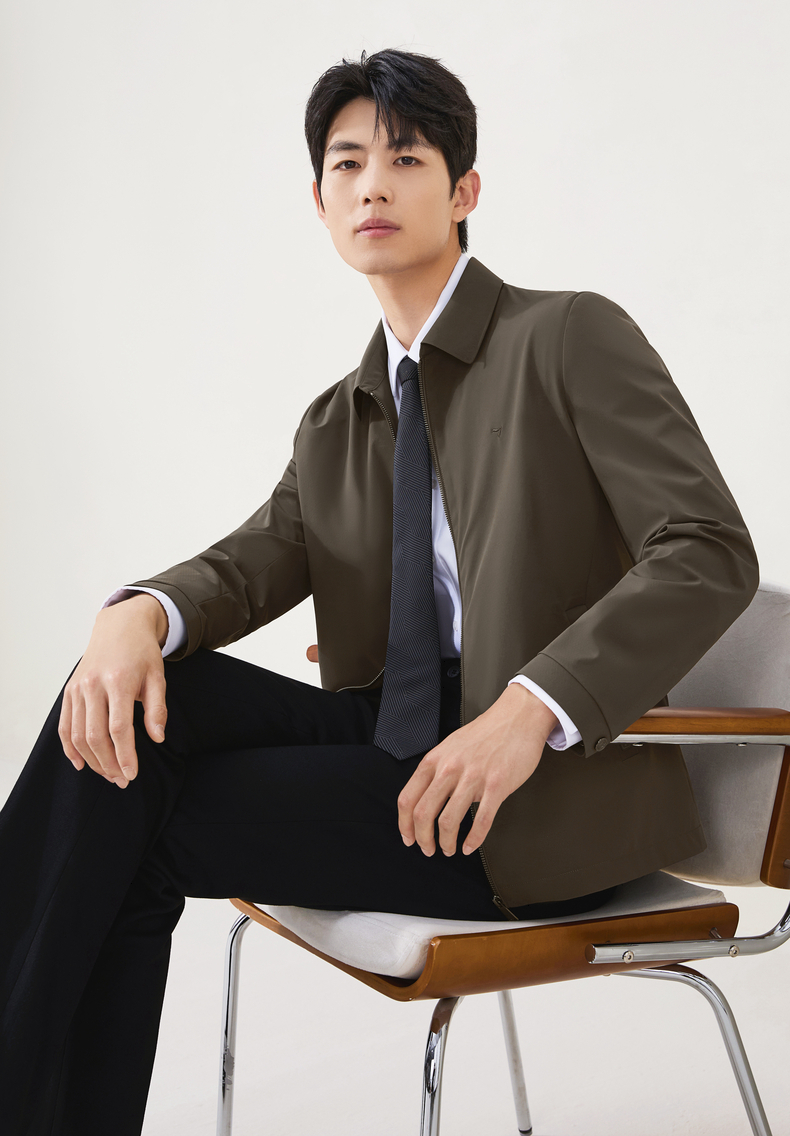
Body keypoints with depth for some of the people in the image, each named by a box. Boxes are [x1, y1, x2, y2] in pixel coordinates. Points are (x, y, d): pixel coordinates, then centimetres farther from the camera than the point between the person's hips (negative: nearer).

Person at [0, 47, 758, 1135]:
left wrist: (529, 708, -25)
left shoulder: (574, 336, -2)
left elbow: (711, 553, -13)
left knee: (136, 831, -17)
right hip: (390, 738, 6)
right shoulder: (338, 422, 17)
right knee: (129, 694, -17)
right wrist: (139, 615, -22)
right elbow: (257, 559, 3)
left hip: (545, 797, -5)